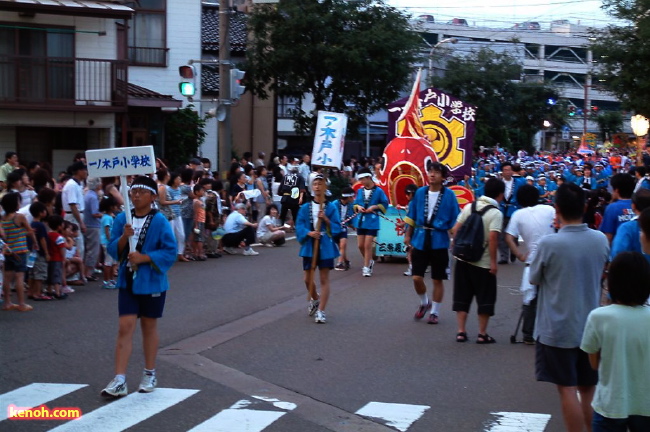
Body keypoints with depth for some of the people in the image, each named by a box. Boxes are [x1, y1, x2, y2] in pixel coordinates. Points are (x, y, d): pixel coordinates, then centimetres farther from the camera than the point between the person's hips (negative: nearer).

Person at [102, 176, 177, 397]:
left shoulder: (160, 221, -10)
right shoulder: (122, 219, 1)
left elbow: (170, 252, -12)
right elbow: (112, 249, 1)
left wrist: (144, 258, -21)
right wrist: (123, 237, -18)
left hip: (152, 282, -2)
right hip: (128, 281, 2)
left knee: (149, 326, 12)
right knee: (125, 328, -3)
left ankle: (150, 375, 27)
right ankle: (119, 380, -4)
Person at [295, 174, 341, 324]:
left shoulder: (331, 207, -2)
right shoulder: (305, 208, 2)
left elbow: (337, 228, -3)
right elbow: (299, 226, -1)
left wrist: (326, 219, -18)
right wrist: (308, 233, -19)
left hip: (325, 246, -2)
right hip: (309, 245, 2)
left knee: (324, 278, -2)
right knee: (308, 278, 9)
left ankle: (321, 311, 2)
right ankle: (315, 299, 40)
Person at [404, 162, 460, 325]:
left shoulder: (449, 195, -6)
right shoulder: (420, 192, 2)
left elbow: (455, 220, -3)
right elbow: (412, 216, 11)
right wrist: (408, 235, 9)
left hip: (439, 242, -2)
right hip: (420, 240, 2)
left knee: (438, 280, 6)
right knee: (417, 277, 1)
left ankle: (434, 312, 21)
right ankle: (424, 303, 29)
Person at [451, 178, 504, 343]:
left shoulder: (469, 207, 5)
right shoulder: (496, 213, -12)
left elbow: (456, 229, 5)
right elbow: (493, 238, -21)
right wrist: (493, 261, -15)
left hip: (463, 259, 5)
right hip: (483, 263, -5)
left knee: (462, 296, 12)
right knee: (485, 298, 7)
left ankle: (461, 331, 11)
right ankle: (482, 334, 11)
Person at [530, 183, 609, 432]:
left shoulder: (549, 244, -18)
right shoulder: (601, 240, -4)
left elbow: (534, 279, -3)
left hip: (558, 329, -4)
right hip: (590, 327, 4)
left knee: (568, 389, 2)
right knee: (589, 389, 15)